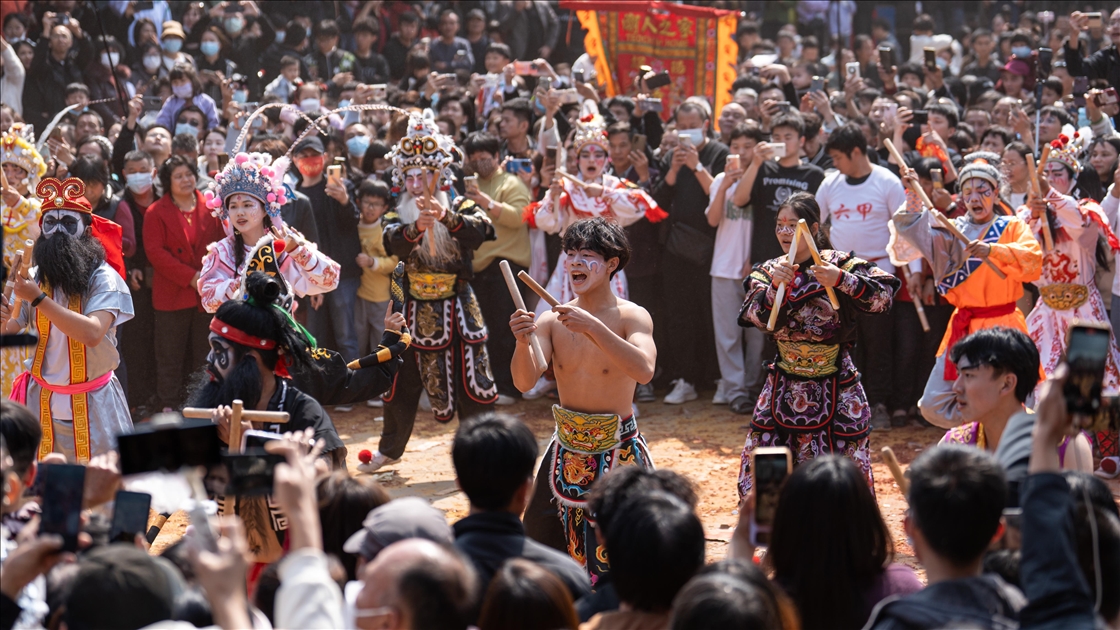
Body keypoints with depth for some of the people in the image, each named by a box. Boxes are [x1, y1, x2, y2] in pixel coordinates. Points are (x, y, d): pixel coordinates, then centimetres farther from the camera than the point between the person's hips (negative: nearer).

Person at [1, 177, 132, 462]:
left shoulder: (103, 278, -12)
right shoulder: (35, 278, 2)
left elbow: (92, 334, -28)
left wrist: (38, 299, -29)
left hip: (92, 405, -3)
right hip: (41, 401, 3)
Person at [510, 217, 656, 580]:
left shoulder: (632, 317, -10)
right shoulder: (552, 320, 0)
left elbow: (644, 371, -28)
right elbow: (524, 382, -9)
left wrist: (593, 327, -35)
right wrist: (522, 343, -29)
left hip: (619, 453, -4)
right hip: (567, 451, 4)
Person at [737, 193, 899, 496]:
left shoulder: (839, 263, -7)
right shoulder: (768, 271, 4)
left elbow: (884, 293, -19)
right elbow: (757, 316, -12)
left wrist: (841, 280, -31)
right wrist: (774, 287, -29)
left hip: (834, 389, -3)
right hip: (785, 388, 3)